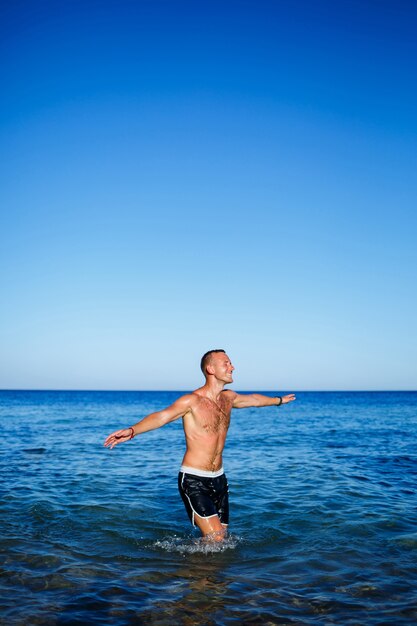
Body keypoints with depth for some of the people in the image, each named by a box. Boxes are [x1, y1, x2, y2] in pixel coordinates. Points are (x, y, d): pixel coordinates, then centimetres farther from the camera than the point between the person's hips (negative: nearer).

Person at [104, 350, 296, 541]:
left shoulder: (228, 397, 8)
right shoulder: (192, 401, -14)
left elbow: (253, 399, 29)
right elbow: (161, 416, -30)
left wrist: (279, 400, 45)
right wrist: (132, 431, -48)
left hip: (219, 479, 7)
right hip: (193, 481, -7)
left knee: (221, 537, 6)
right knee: (215, 538, -14)